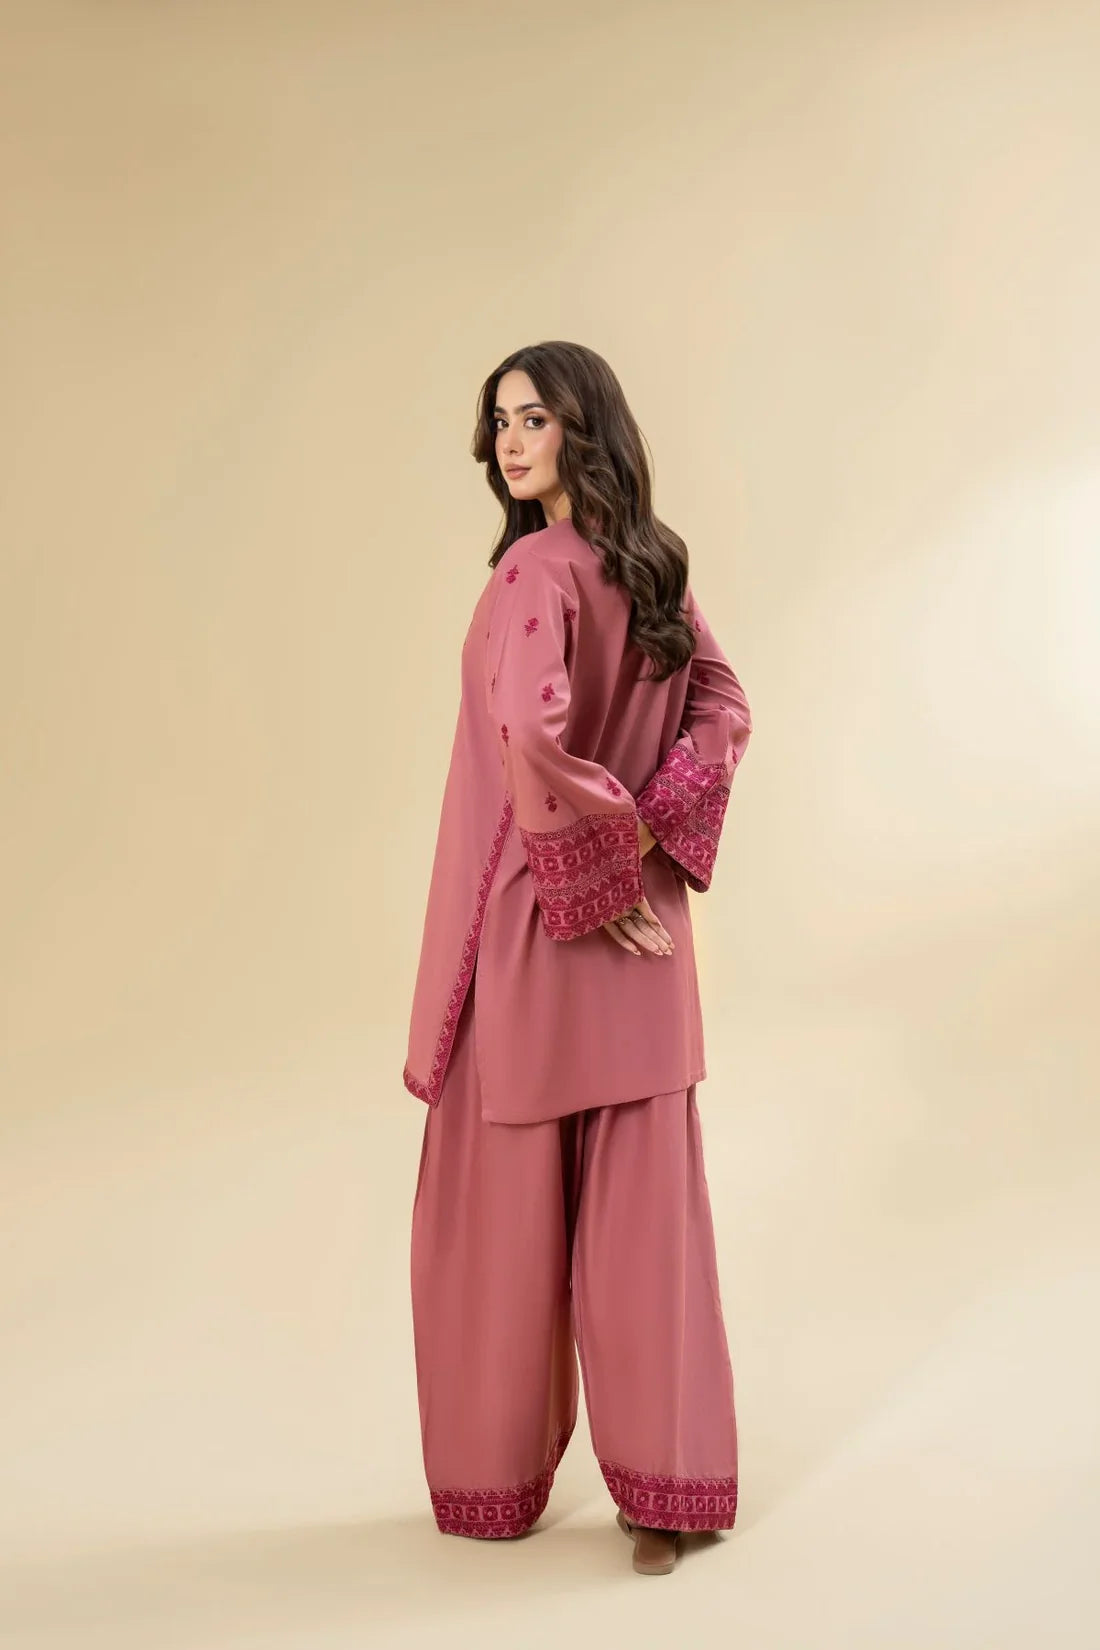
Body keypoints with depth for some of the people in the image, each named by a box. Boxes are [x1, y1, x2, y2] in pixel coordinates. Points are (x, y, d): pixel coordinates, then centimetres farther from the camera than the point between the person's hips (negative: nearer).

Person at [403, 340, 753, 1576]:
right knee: (643, 1203, 10)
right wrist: (652, 835, -1)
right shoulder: (653, 564, 8)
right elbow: (724, 711, 10)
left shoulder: (536, 566, -16)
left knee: (504, 1205, 9)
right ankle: (666, 1485, 16)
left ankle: (496, 1476, 25)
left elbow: (533, 730, -30)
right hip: (641, 933, 7)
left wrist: (591, 879, -19)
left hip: (531, 919, -7)